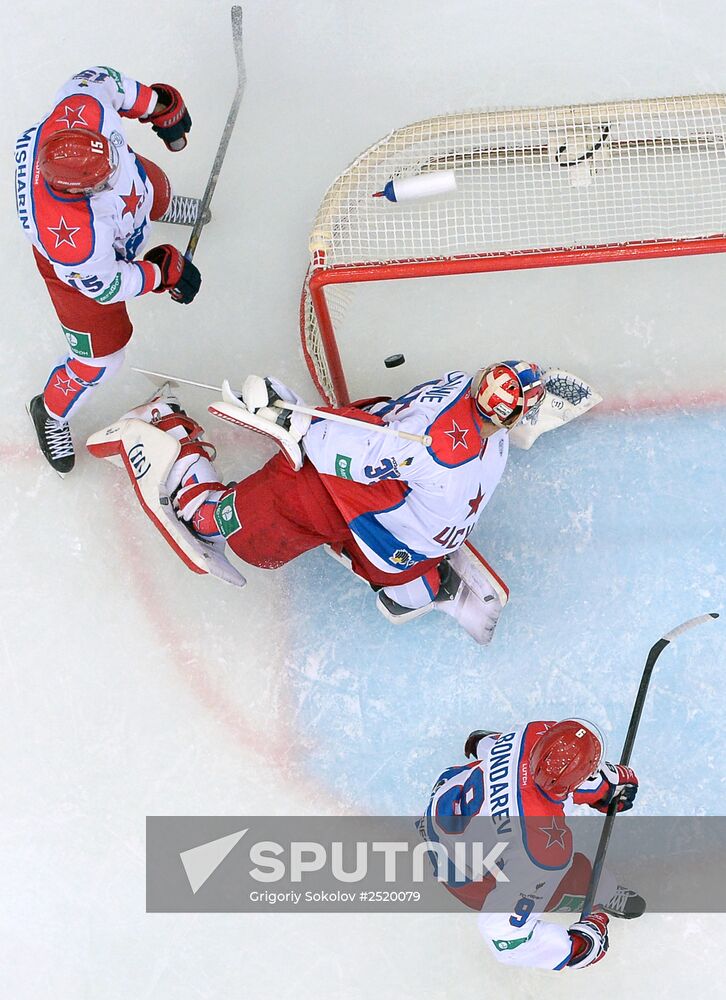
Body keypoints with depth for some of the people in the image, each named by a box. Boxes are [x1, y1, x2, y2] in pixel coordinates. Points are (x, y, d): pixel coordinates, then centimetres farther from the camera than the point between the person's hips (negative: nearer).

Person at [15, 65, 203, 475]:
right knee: (101, 357, 9)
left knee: (156, 189, 35)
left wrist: (158, 104, -9)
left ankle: (160, 207, 78)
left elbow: (99, 79, -16)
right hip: (83, 268, -5)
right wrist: (162, 272, -18)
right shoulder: (69, 240, -50)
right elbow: (104, 285, -29)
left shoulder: (82, 111, -41)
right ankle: (51, 413, 42)